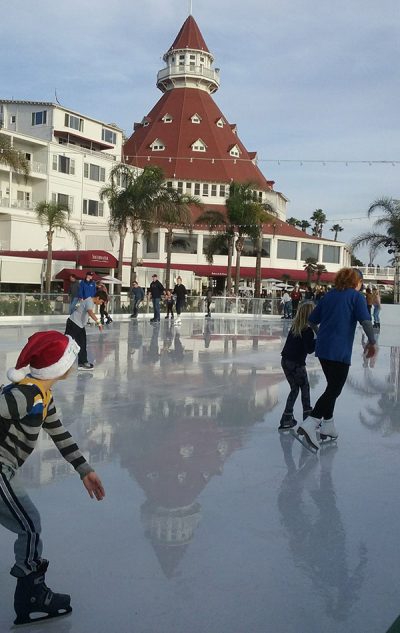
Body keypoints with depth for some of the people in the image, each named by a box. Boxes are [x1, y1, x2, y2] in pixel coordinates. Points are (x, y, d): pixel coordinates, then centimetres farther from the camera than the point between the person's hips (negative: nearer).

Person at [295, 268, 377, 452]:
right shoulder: (356, 296, -1)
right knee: (334, 390, -5)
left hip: (323, 348, 7)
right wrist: (372, 342, -4)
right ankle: (309, 425, -19)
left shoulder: (328, 295, 15)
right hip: (340, 351, -7)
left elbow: (312, 321, 17)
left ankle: (327, 426, 26)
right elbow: (365, 321, -15)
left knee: (332, 387, 21)